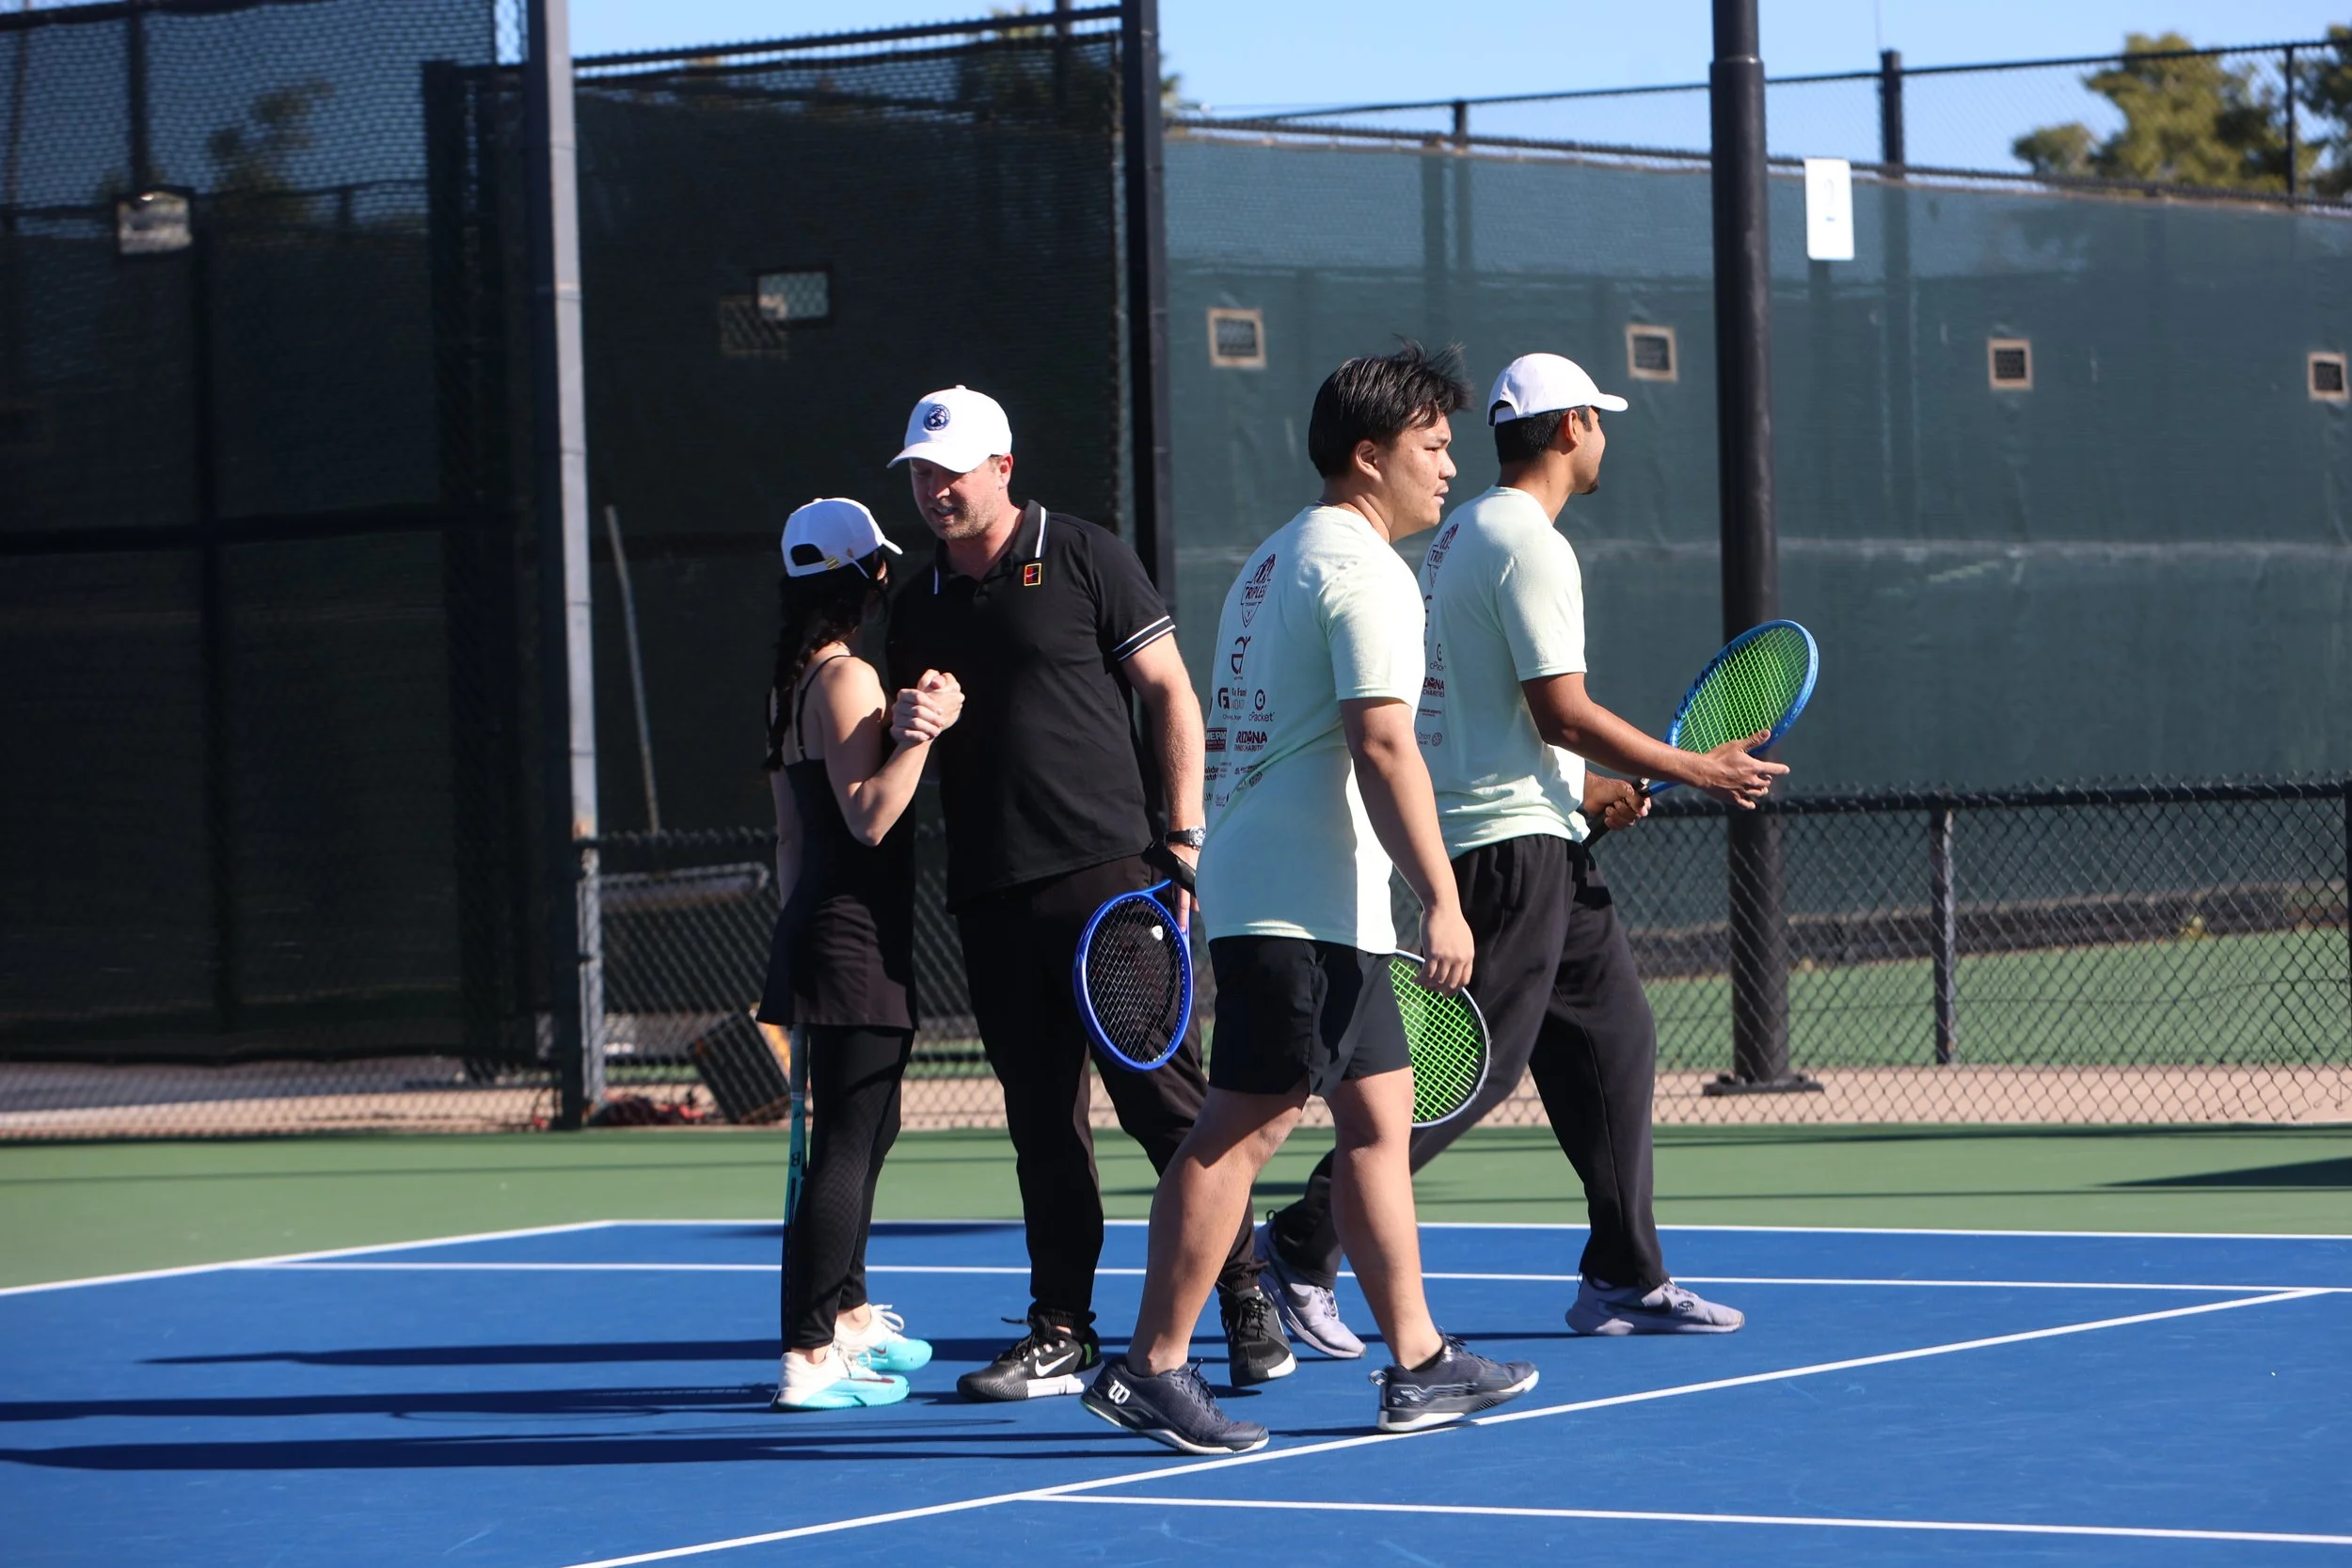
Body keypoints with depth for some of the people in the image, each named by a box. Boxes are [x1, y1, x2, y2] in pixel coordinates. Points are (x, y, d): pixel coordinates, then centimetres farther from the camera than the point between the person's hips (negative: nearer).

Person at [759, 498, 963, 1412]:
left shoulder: (795, 684, 13)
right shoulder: (848, 679, -15)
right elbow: (871, 817, -21)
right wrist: (925, 730, -25)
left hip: (815, 933, 10)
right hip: (858, 941, -10)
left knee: (862, 1131, 21)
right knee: (848, 1143, -10)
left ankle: (847, 1317, 33)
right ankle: (808, 1359, -13)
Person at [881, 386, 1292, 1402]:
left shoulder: (1083, 559, 0)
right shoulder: (919, 605, 16)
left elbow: (1169, 695, 1)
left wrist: (1182, 840, -6)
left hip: (1107, 874, -5)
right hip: (989, 897, 5)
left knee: (1166, 1097, -7)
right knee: (1041, 1120, 6)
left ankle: (1250, 1308, 0)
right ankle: (1061, 1334, 10)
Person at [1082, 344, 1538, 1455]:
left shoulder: (1277, 561, 20)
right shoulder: (1364, 572, -12)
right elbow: (1382, 747, -20)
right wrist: (1441, 900, -21)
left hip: (1257, 891, 11)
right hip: (1303, 902, -11)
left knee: (1380, 1112, 12)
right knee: (1242, 1127, -9)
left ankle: (1418, 1363, 14)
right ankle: (1151, 1367, -9)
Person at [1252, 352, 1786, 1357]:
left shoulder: (1465, 535, 16)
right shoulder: (1530, 545, -15)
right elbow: (1563, 712, -19)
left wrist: (1581, 787, 22)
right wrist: (1698, 771, -11)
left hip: (1538, 848, 11)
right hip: (1511, 847, -11)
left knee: (1612, 1038, 11)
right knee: (1476, 1064, -9)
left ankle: (1622, 1280, 13)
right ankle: (1302, 1245, -5)